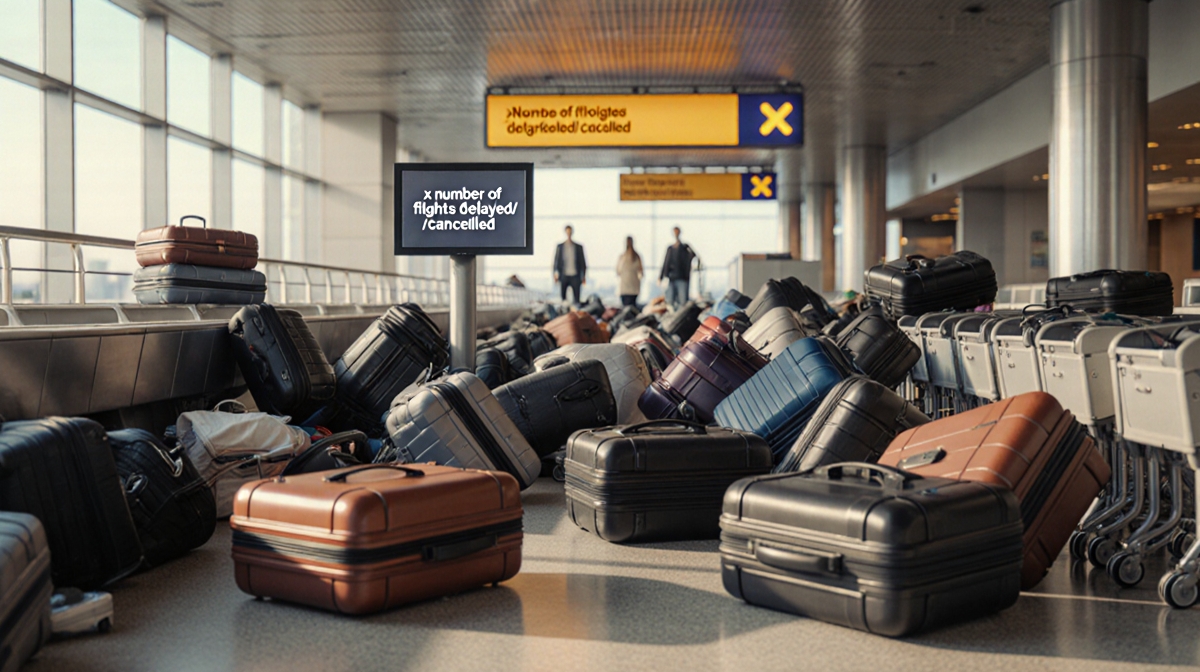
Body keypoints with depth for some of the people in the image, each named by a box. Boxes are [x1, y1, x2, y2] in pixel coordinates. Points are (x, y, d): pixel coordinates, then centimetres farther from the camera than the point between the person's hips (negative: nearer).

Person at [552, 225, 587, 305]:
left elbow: (583, 262, 10)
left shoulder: (579, 247, 8)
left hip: (575, 276, 0)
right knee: (563, 298, 0)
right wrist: (556, 274, -1)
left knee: (576, 298, -6)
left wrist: (584, 276, 6)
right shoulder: (560, 246, 8)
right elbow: (556, 261, 8)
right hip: (564, 276, 0)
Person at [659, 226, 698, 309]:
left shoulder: (685, 247, 4)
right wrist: (660, 277, 15)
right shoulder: (670, 249, 15)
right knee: (670, 302, 0)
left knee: (683, 302, -7)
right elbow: (665, 264, 18)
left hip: (682, 279, -3)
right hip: (671, 279, 3)